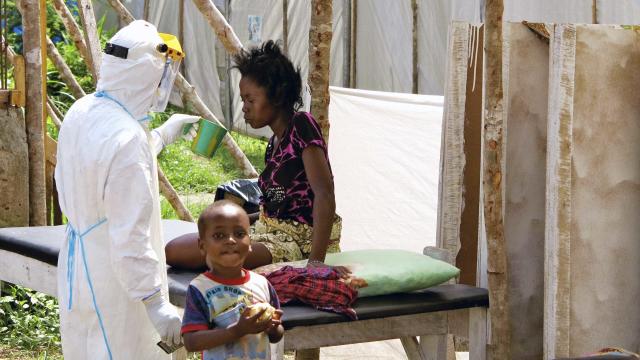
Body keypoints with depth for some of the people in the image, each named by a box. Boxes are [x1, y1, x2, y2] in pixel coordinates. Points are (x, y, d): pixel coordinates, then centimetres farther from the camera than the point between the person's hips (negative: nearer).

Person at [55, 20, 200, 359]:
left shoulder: (81, 112, 0)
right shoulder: (127, 138, -27)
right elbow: (131, 237, -26)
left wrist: (162, 135, 28)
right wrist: (156, 303, -21)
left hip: (77, 266, 9)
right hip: (113, 285, -9)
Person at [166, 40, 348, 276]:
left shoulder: (301, 126, -13)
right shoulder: (275, 142, 15)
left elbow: (324, 194, -22)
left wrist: (316, 260, -29)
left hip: (297, 243, -9)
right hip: (269, 233, 10)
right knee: (174, 250, -4)